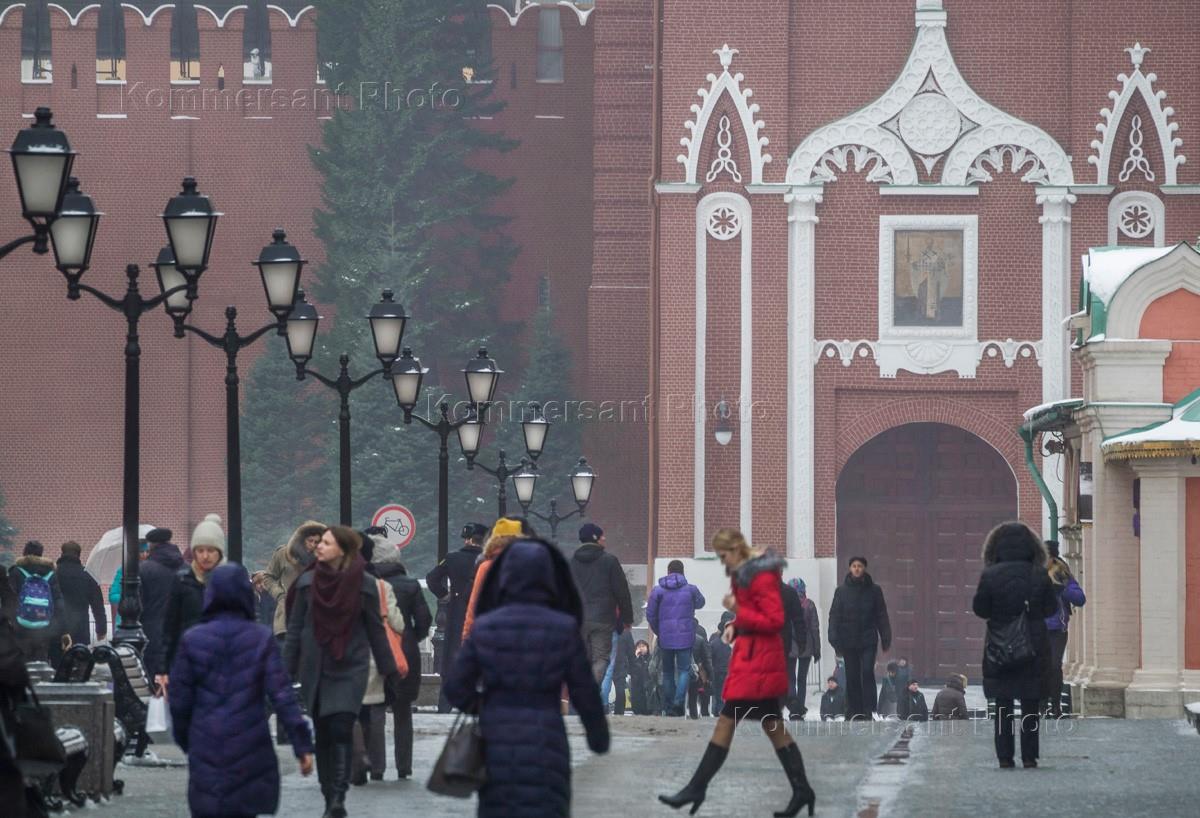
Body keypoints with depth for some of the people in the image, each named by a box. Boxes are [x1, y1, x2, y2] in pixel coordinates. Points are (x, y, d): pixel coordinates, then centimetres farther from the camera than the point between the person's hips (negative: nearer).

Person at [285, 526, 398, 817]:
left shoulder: (364, 584, -3)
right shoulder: (307, 582, 2)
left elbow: (375, 629, 4)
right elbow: (294, 628, 6)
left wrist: (388, 670, 7)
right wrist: (287, 669, 3)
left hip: (350, 668, -3)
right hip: (315, 669, 3)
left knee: (341, 728, -17)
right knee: (323, 733, 5)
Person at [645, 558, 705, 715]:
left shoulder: (658, 590, -1)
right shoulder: (691, 590, -1)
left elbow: (650, 615, 0)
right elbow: (700, 603, 20)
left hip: (665, 637, 1)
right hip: (685, 637, -1)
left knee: (667, 671, 11)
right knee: (684, 669, 3)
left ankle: (668, 707, 10)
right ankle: (679, 701, -19)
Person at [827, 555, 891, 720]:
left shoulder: (873, 590, 3)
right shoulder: (842, 591, 3)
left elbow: (881, 616, 6)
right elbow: (834, 616, 1)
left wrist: (886, 639, 2)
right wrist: (835, 640, -7)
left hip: (868, 640, -1)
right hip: (849, 641, 1)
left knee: (867, 673, -11)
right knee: (852, 677, 5)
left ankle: (869, 710, -9)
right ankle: (853, 711, 10)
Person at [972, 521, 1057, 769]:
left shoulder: (990, 575, -8)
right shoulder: (1039, 575, -5)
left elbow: (979, 609, -5)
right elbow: (1052, 608, 1)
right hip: (1034, 648, 1)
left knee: (1003, 705, 7)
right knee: (1030, 705, 8)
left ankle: (1005, 756, 3)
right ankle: (1029, 756, 6)